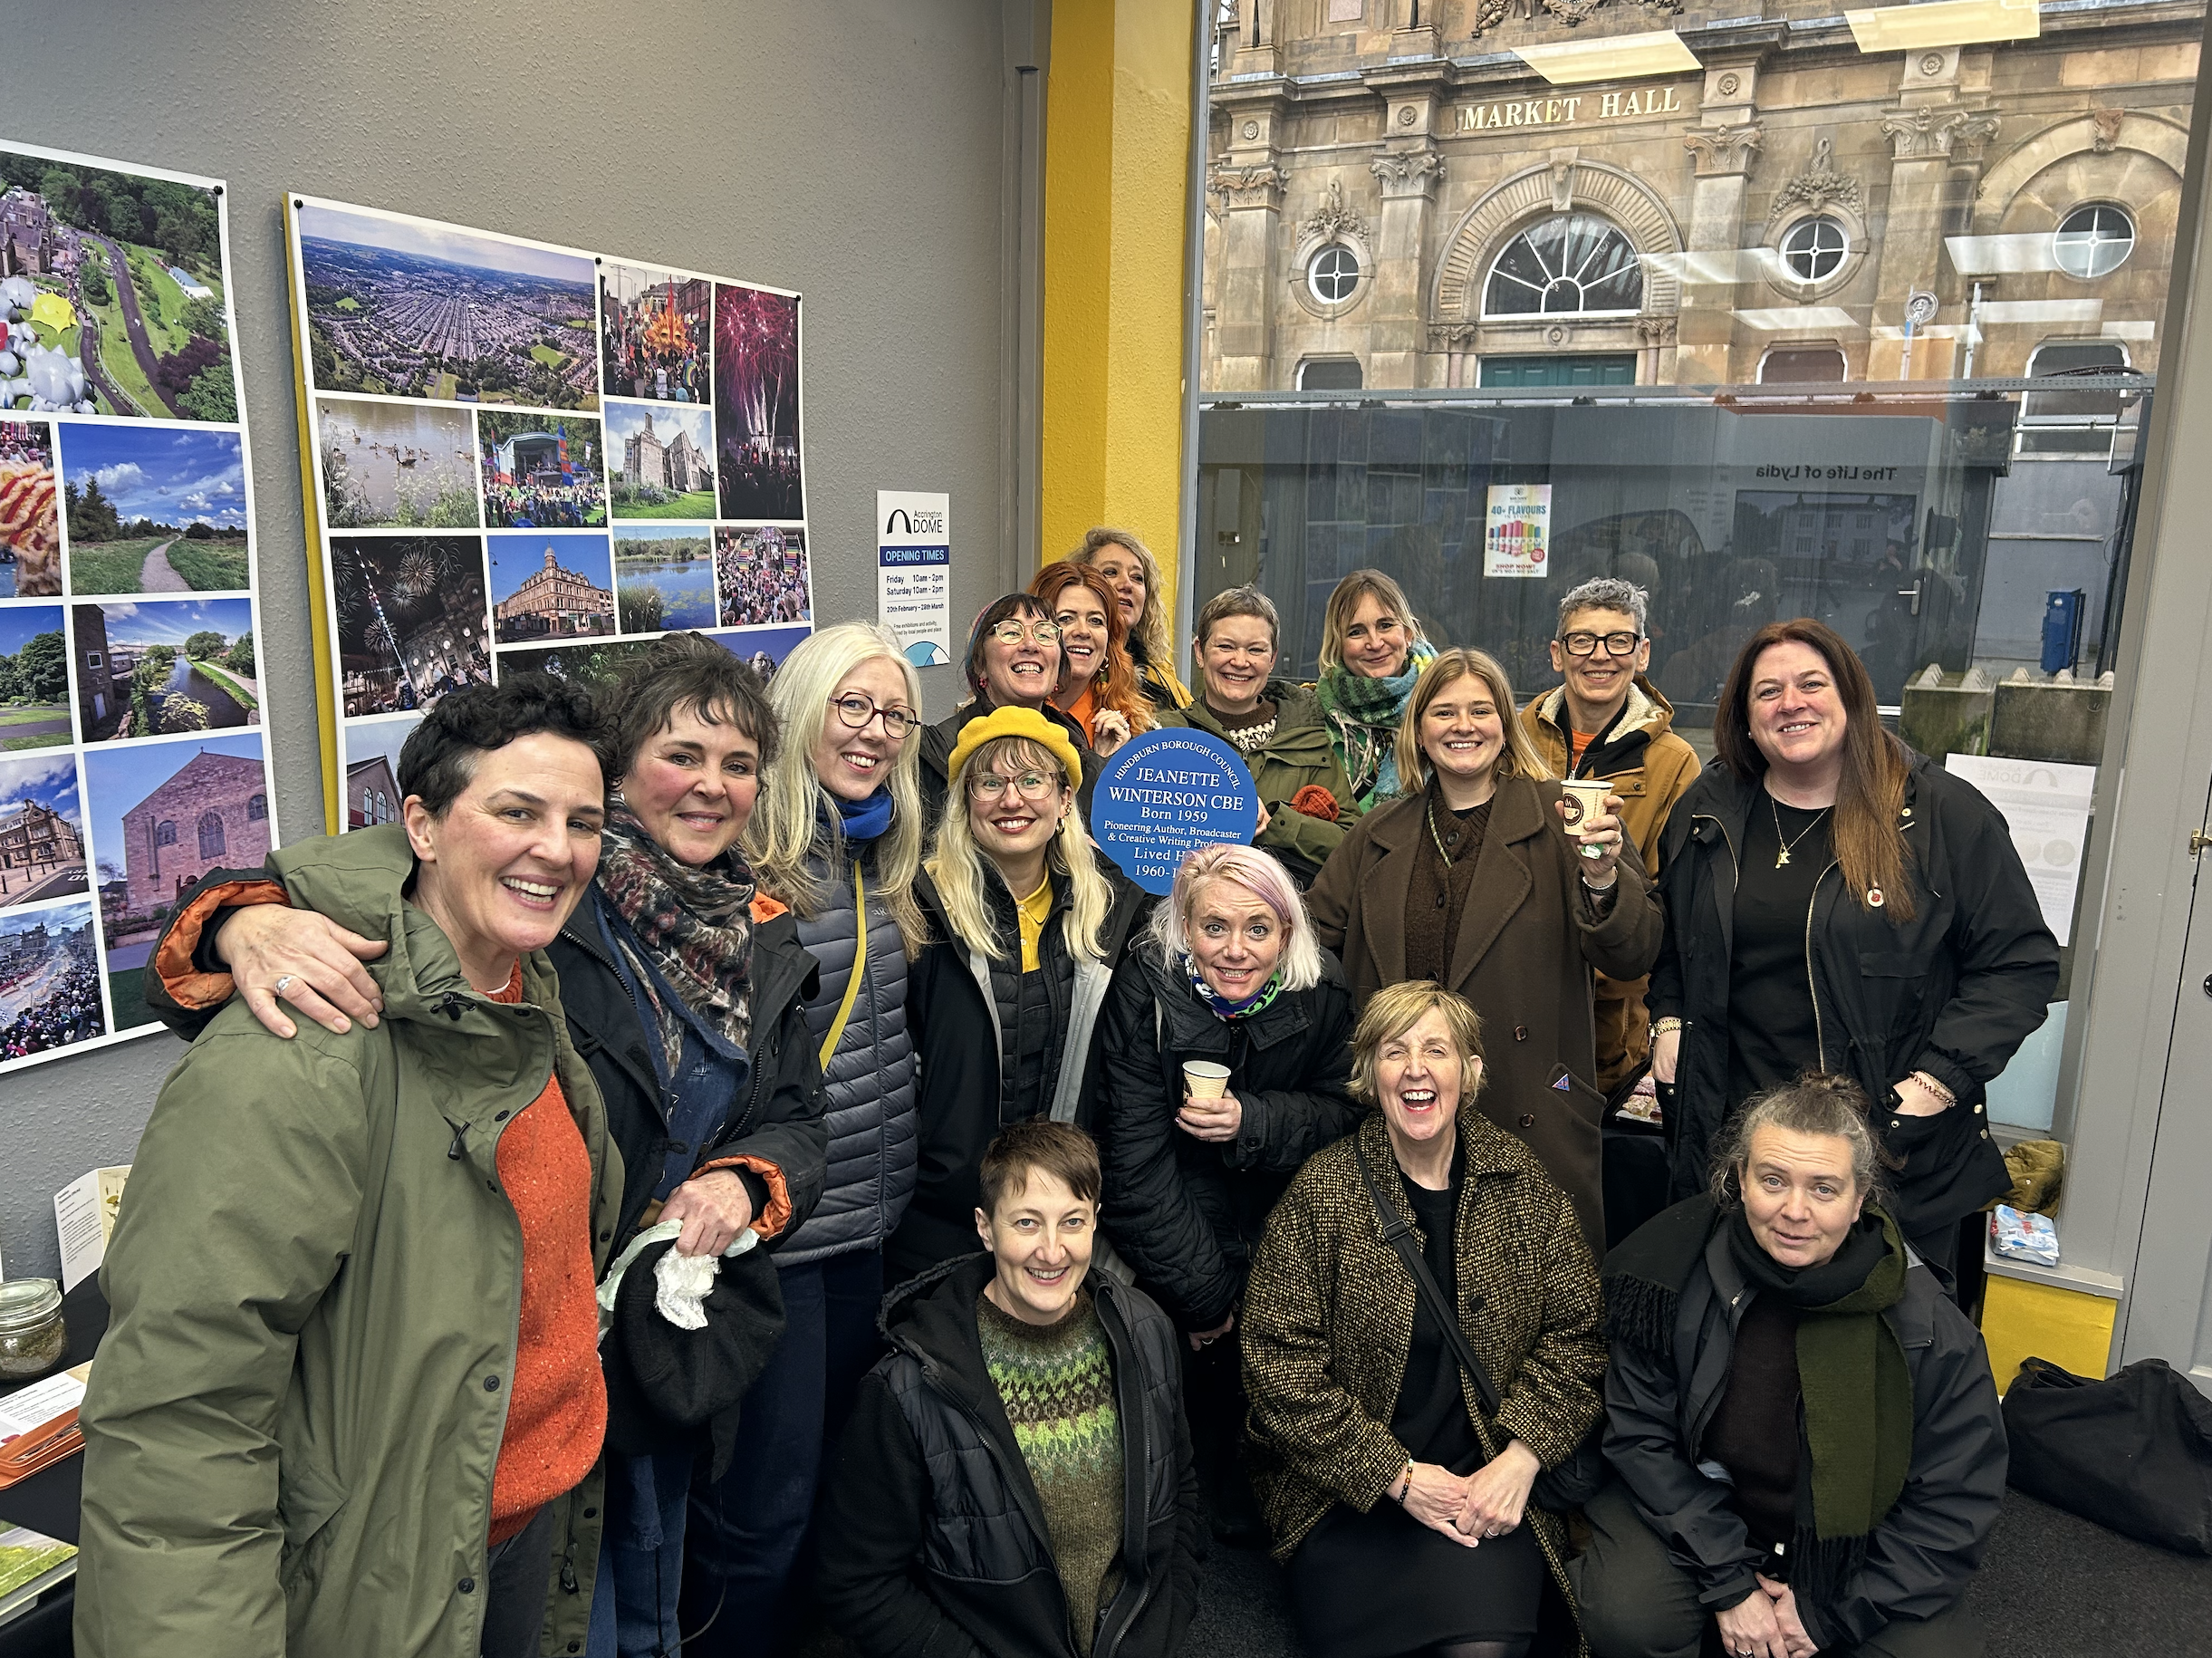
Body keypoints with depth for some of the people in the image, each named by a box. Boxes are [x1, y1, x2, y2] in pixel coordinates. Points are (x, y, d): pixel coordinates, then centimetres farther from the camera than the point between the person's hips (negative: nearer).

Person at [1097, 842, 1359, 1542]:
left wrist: (1253, 1122, -22)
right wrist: (1200, 1292, -16)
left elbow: (1341, 1110, -2)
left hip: (1281, 1222, 2)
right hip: (1171, 1230, -2)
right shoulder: (1144, 990, -19)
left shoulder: (1320, 992, -11)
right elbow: (1138, 1162, -18)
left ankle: (1246, 1514, 16)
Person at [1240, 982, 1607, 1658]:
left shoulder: (1522, 1183, 3)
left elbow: (1574, 1332, 5)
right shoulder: (1321, 1191, -6)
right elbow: (1280, 1359, -8)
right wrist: (1398, 1476, -11)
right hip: (1346, 1491, -1)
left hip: (1490, 1482, 2)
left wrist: (1521, 1459, -8)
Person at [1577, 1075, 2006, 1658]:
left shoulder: (1930, 1329, -17)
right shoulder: (1674, 1272, -17)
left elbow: (1954, 1502, -10)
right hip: (1704, 1506, -1)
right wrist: (1727, 1583, -14)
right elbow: (1642, 1437, -10)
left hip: (1858, 1548, 1)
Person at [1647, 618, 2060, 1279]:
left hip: (1895, 1149, -3)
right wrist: (1668, 1022, 6)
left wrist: (1936, 1084, -13)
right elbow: (1668, 939, 20)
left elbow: (2022, 962, -5)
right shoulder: (1707, 811, 6)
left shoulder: (1944, 814, -6)